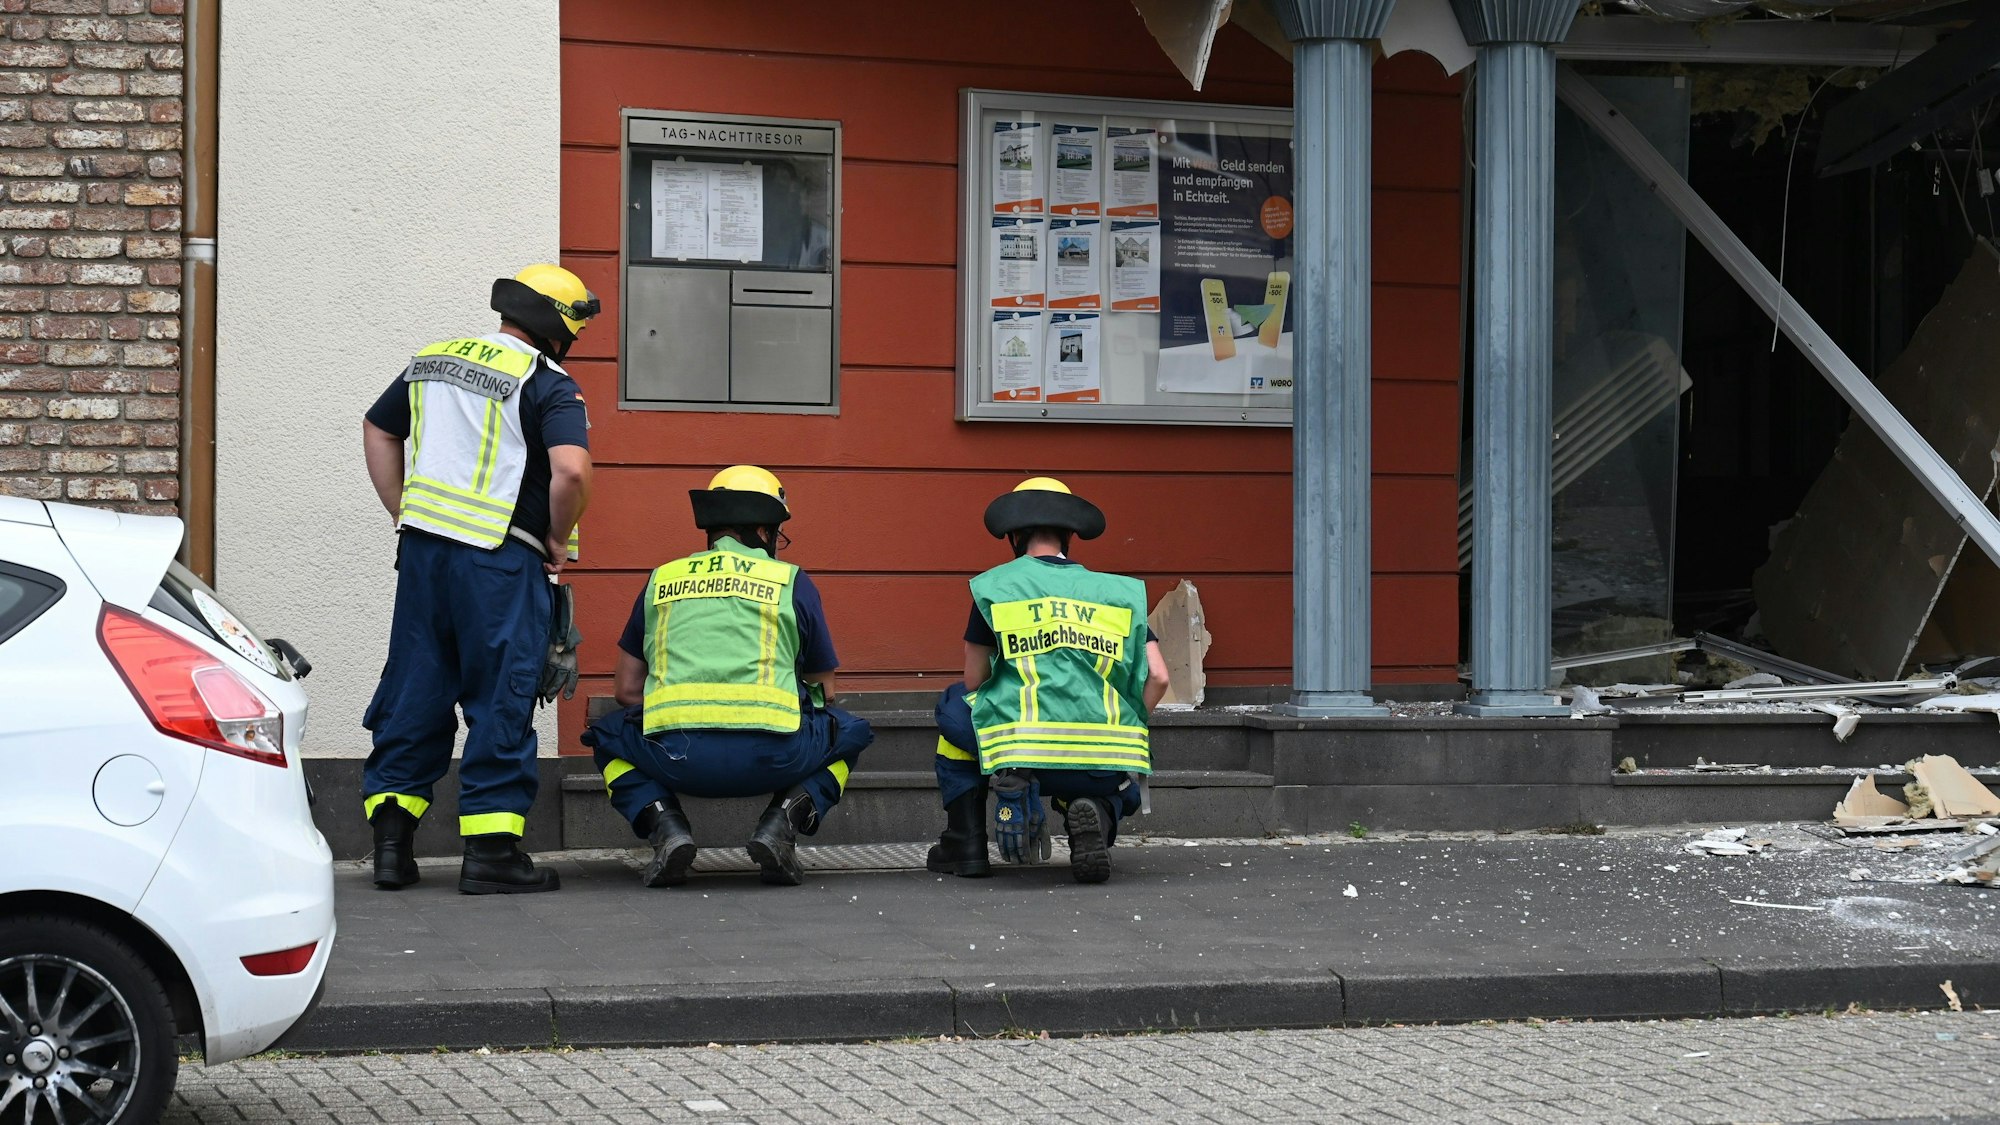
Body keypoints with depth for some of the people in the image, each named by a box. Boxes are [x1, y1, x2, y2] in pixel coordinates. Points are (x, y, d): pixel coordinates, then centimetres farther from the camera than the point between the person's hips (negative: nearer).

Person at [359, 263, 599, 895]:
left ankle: (391, 837, 13)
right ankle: (492, 852, 1)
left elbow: (378, 430, 26)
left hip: (422, 550, 6)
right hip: (499, 559, -6)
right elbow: (571, 471, -21)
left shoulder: (431, 362, 15)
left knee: (414, 692, 12)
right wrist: (558, 541, -5)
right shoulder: (549, 385, -8)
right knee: (500, 701, 0)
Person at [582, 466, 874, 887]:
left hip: (675, 758, 1)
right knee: (851, 733, 31)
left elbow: (627, 689, 26)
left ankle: (666, 828, 6)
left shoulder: (662, 580, 21)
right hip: (770, 759, -1)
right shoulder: (793, 582, 16)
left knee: (609, 735, 35)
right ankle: (781, 825, 5)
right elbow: (824, 690, 25)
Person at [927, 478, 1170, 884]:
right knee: (1110, 786, 39)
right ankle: (1097, 817, -2)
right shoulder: (1120, 591, 17)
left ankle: (966, 843, 14)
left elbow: (974, 682, 17)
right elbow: (1158, 677, 9)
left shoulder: (994, 586, 11)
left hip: (1027, 756, -2)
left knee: (955, 706, 29)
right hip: (1106, 764, 2)